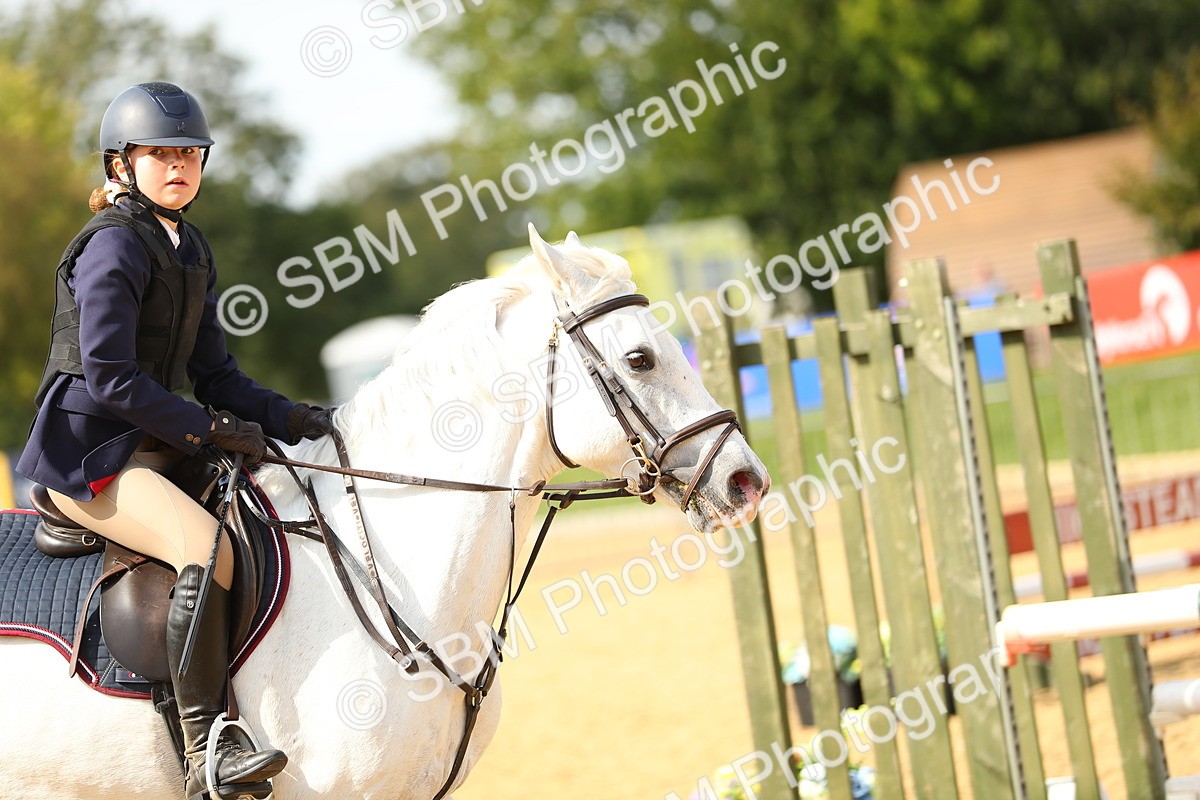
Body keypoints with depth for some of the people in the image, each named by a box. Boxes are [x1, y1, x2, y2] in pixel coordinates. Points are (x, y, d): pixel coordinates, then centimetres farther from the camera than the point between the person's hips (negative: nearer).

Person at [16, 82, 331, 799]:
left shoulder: (193, 251, 15)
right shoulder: (113, 247, -12)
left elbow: (214, 372, 17)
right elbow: (109, 375, -20)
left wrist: (286, 418, 1)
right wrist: (212, 428, -20)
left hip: (156, 447, 10)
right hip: (89, 451, -10)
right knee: (205, 547, -31)